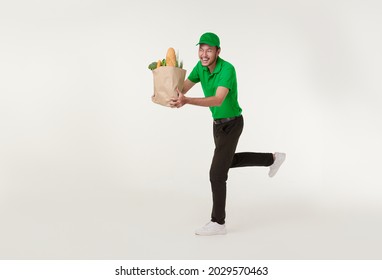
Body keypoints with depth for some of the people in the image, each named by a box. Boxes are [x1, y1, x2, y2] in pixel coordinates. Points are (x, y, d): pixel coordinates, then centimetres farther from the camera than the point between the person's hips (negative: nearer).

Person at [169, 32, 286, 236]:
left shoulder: (228, 69, -31)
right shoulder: (201, 66, -5)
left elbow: (218, 100, -44)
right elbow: (182, 89, -9)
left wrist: (187, 101, -57)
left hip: (231, 124, -9)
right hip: (218, 122, 9)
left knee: (217, 173, -11)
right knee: (228, 162, 30)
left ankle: (218, 222, 0)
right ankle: (272, 159, 44)